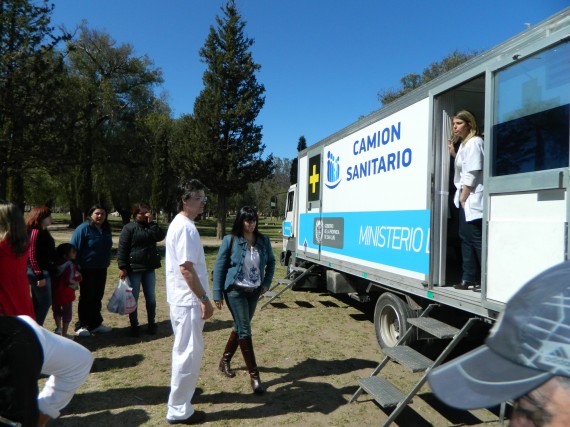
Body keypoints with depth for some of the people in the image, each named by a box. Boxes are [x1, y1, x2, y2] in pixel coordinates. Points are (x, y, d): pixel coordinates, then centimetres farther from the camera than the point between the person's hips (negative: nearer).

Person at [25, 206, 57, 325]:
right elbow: (32, 255, -22)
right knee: (45, 302, -2)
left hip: (43, 271, 10)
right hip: (38, 273, -10)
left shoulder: (42, 231, 11)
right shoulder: (35, 232, -18)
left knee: (38, 303, 16)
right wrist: (40, 276, -22)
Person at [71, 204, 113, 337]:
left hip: (101, 270, 6)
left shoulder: (106, 230, 8)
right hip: (86, 270, -6)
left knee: (97, 297, 13)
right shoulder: (83, 228, -13)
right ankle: (83, 326, 14)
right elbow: (74, 249, -13)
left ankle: (96, 323, 24)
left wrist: (106, 262, 19)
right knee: (87, 297, 2)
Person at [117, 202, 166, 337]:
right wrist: (122, 267, -16)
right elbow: (122, 248, -10)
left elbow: (161, 236, -9)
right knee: (133, 298, 6)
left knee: (151, 298, 11)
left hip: (149, 268, 5)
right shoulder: (128, 228, -6)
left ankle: (152, 324, 22)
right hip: (134, 268, -4)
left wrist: (151, 222, -11)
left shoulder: (151, 226, 9)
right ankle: (134, 326, 17)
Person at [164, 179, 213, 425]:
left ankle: (183, 389, 43)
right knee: (189, 352, -1)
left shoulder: (179, 224, 13)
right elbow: (186, 268, -25)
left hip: (183, 298, 11)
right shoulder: (186, 227, -19)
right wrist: (204, 299, -21)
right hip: (189, 300, -11)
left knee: (184, 350, 25)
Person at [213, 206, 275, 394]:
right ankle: (254, 374, 3)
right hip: (235, 291, -5)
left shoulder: (263, 241, 0)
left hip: (254, 291, 5)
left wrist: (267, 282, 4)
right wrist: (217, 294, -8)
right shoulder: (230, 240, -11)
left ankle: (225, 360, 38)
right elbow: (219, 267, -7)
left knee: (239, 327, 16)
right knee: (244, 330, -5)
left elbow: (271, 262, 15)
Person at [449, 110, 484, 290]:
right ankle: (469, 278, 18)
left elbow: (472, 173, -16)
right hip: (466, 199, 10)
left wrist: (463, 198, -14)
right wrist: (453, 153, 8)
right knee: (466, 237, 11)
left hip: (472, 198, -10)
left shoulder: (474, 142, -10)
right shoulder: (464, 144, 18)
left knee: (476, 239, -7)